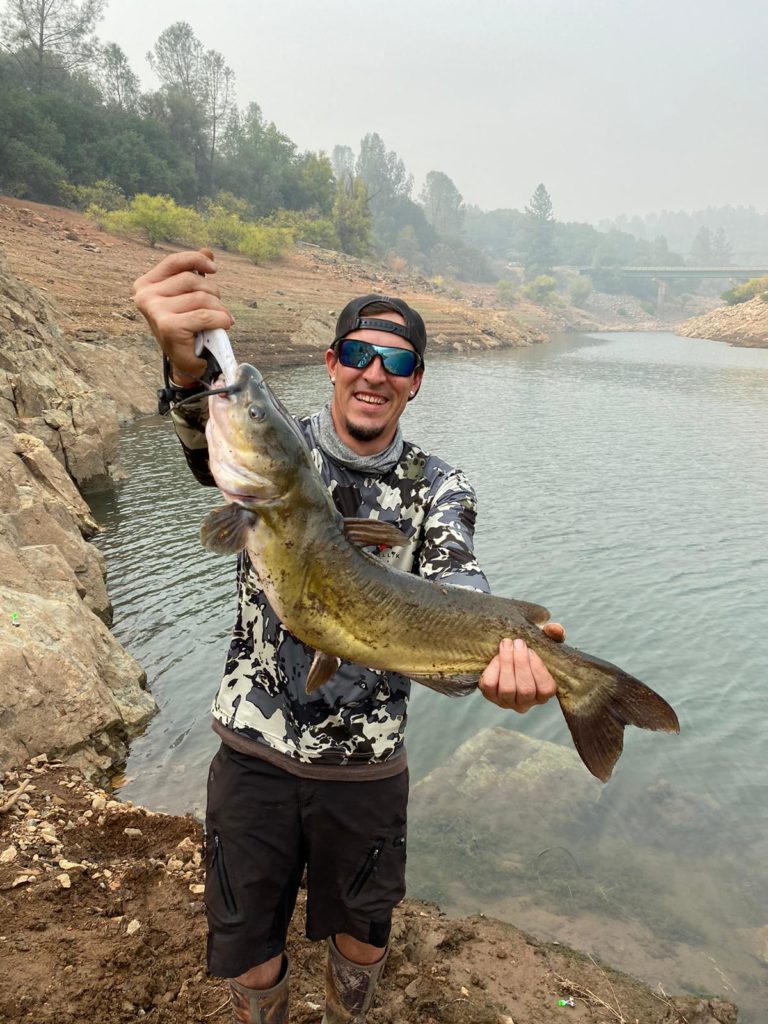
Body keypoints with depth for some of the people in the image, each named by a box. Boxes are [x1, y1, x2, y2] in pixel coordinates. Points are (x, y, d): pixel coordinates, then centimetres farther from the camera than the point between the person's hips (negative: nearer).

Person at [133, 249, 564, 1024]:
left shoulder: (438, 489, -6)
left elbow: (454, 584, -24)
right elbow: (213, 450, -32)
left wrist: (500, 645, -48)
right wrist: (189, 367, -56)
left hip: (367, 769, 1)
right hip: (254, 755, 0)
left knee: (362, 942, 23)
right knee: (250, 958, 18)